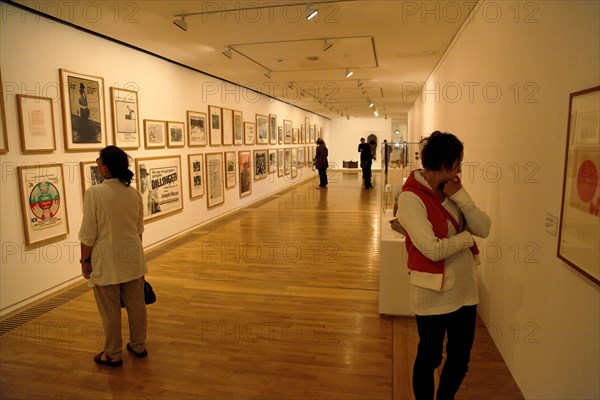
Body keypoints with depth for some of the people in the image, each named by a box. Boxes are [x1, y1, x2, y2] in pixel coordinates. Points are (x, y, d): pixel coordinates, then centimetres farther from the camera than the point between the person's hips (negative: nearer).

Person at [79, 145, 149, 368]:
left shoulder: (94, 193, -16)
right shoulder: (134, 193, -1)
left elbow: (88, 233, -13)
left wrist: (85, 260, -2)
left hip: (106, 260, -5)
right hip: (133, 257, 5)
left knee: (110, 310, 10)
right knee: (136, 304, 16)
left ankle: (113, 355, 25)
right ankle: (138, 346, 32)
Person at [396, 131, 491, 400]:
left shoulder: (451, 189, 2)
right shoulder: (411, 198, -20)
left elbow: (483, 229, -5)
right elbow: (433, 249, -25)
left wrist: (460, 196, -16)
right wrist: (467, 237, -10)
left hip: (465, 288, 7)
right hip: (434, 294, -6)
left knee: (460, 357, 20)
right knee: (429, 357, 14)